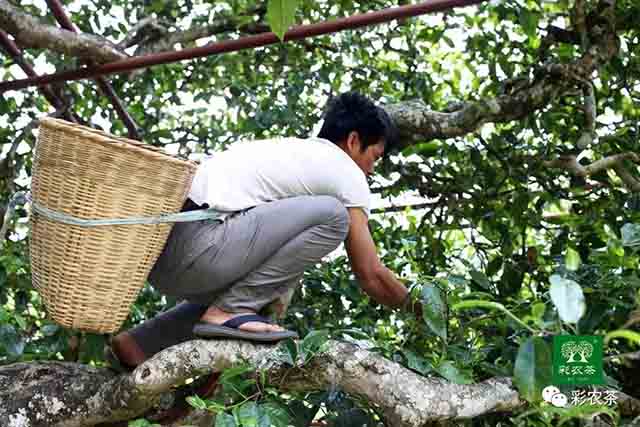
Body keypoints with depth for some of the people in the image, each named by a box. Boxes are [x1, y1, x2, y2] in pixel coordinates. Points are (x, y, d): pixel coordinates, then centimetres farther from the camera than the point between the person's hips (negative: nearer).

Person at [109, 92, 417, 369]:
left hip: (158, 245, 9)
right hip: (195, 248, -9)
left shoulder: (291, 150, 29)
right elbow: (371, 274, 7)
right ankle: (228, 311, -6)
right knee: (331, 215, -7)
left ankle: (139, 344, 21)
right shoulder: (347, 173, 5)